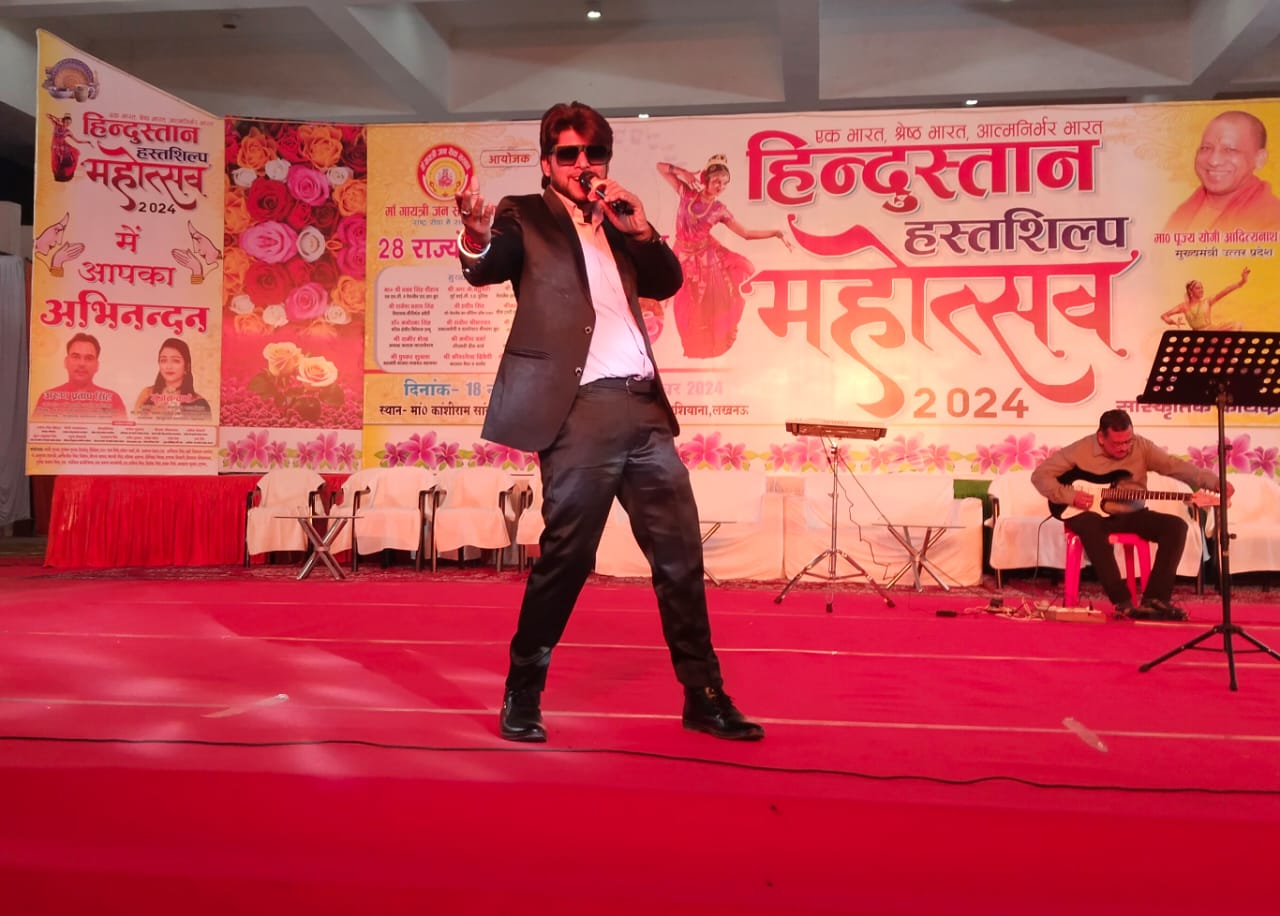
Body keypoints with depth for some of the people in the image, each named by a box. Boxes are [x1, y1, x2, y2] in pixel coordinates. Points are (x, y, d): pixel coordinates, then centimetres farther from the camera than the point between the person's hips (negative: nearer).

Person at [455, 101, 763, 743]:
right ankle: (522, 694, 14)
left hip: (644, 407, 6)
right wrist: (477, 236, -35)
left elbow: (667, 282, 15)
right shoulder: (525, 217, 5)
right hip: (581, 410, -6)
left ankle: (704, 697, 16)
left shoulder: (618, 224, 21)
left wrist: (640, 230, -1)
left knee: (681, 556, 6)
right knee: (566, 557, -4)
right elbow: (486, 271, -13)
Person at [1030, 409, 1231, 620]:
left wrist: (1215, 482, -26)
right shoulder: (1081, 450, -9)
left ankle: (1155, 598, -17)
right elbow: (1040, 475, -6)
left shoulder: (1142, 447, -2)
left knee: (1176, 526, -19)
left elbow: (1176, 465, -12)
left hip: (1131, 515, 4)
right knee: (1090, 528, -39)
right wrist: (1070, 496, -17)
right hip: (1092, 513, -4)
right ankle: (1123, 601, -32)